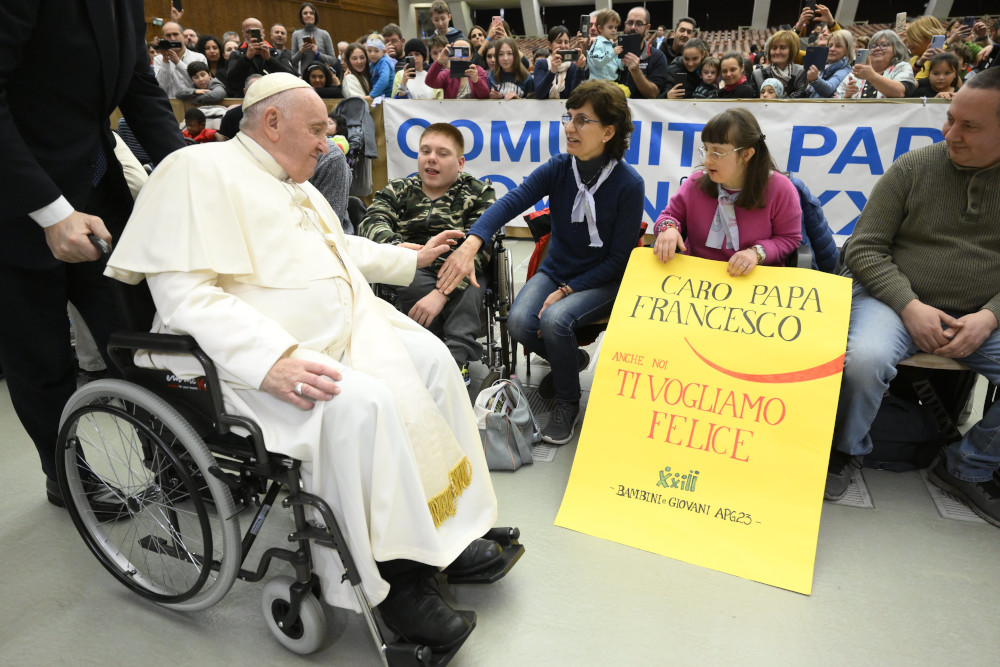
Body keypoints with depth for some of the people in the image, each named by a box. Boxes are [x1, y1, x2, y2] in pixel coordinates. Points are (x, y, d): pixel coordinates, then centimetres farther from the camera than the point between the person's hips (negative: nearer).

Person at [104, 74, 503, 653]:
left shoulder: (295, 185, 21)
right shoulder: (202, 171, -9)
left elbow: (341, 247, 37)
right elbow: (185, 293, -20)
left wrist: (412, 259, 35)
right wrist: (270, 360, -31)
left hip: (342, 333, 10)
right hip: (259, 357, -9)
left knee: (430, 356, -3)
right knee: (361, 403, -31)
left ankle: (444, 523, 4)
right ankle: (393, 573, -12)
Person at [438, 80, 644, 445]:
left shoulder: (629, 184, -14)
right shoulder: (558, 168, -5)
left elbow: (619, 259, -11)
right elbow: (511, 201, -21)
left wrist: (566, 291, -20)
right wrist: (472, 243, -40)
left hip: (603, 282, -4)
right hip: (555, 270, 4)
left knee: (554, 320, -31)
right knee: (519, 322, -22)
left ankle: (567, 401, -2)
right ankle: (568, 361, 13)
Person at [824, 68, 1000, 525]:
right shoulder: (913, 168, -1)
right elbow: (864, 248, -4)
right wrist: (910, 307, -16)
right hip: (900, 300, -2)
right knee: (864, 359, -33)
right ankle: (846, 451, -2)